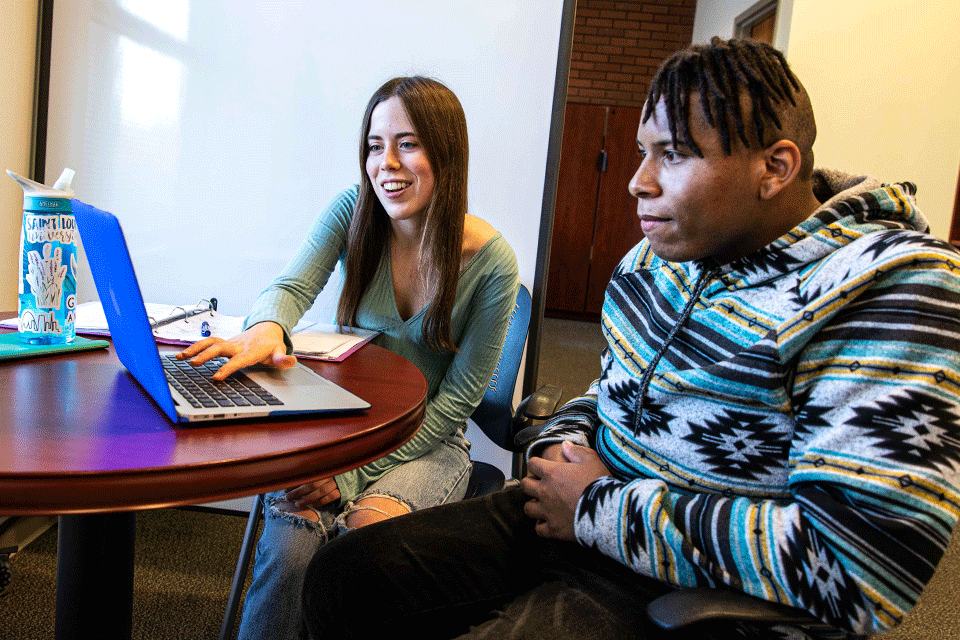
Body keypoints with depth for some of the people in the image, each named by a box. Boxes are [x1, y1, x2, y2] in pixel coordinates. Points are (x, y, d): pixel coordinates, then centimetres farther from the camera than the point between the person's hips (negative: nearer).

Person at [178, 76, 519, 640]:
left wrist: (354, 472, -20)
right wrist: (267, 329, -41)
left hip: (428, 443, -1)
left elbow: (458, 397, -12)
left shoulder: (491, 261, -14)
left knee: (366, 530, -31)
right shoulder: (352, 212, -4)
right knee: (291, 532, -27)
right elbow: (292, 288, -14)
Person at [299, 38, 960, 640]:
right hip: (577, 518, 7)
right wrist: (563, 443, -1)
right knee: (341, 578, -3)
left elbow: (856, 568, -27)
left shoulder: (888, 291, -18)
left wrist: (599, 509, -20)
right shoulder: (667, 253, 6)